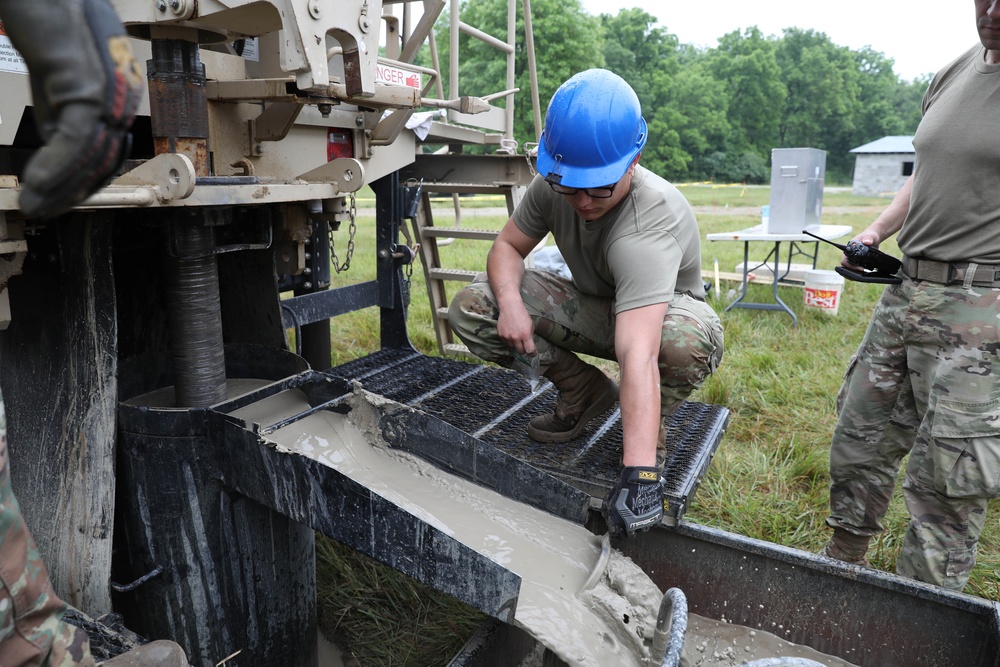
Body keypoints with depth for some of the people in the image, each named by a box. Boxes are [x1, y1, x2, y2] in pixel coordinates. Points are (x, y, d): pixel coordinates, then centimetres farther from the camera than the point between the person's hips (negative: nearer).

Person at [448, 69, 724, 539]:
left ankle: (649, 426, -7)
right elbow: (507, 245, -7)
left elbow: (637, 354, -49)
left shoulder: (650, 222, -38)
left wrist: (638, 469, -54)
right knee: (470, 308, -16)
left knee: (690, 342, -43)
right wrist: (510, 301, -30)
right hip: (592, 306, 5)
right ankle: (585, 393, 0)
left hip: (660, 312, -5)